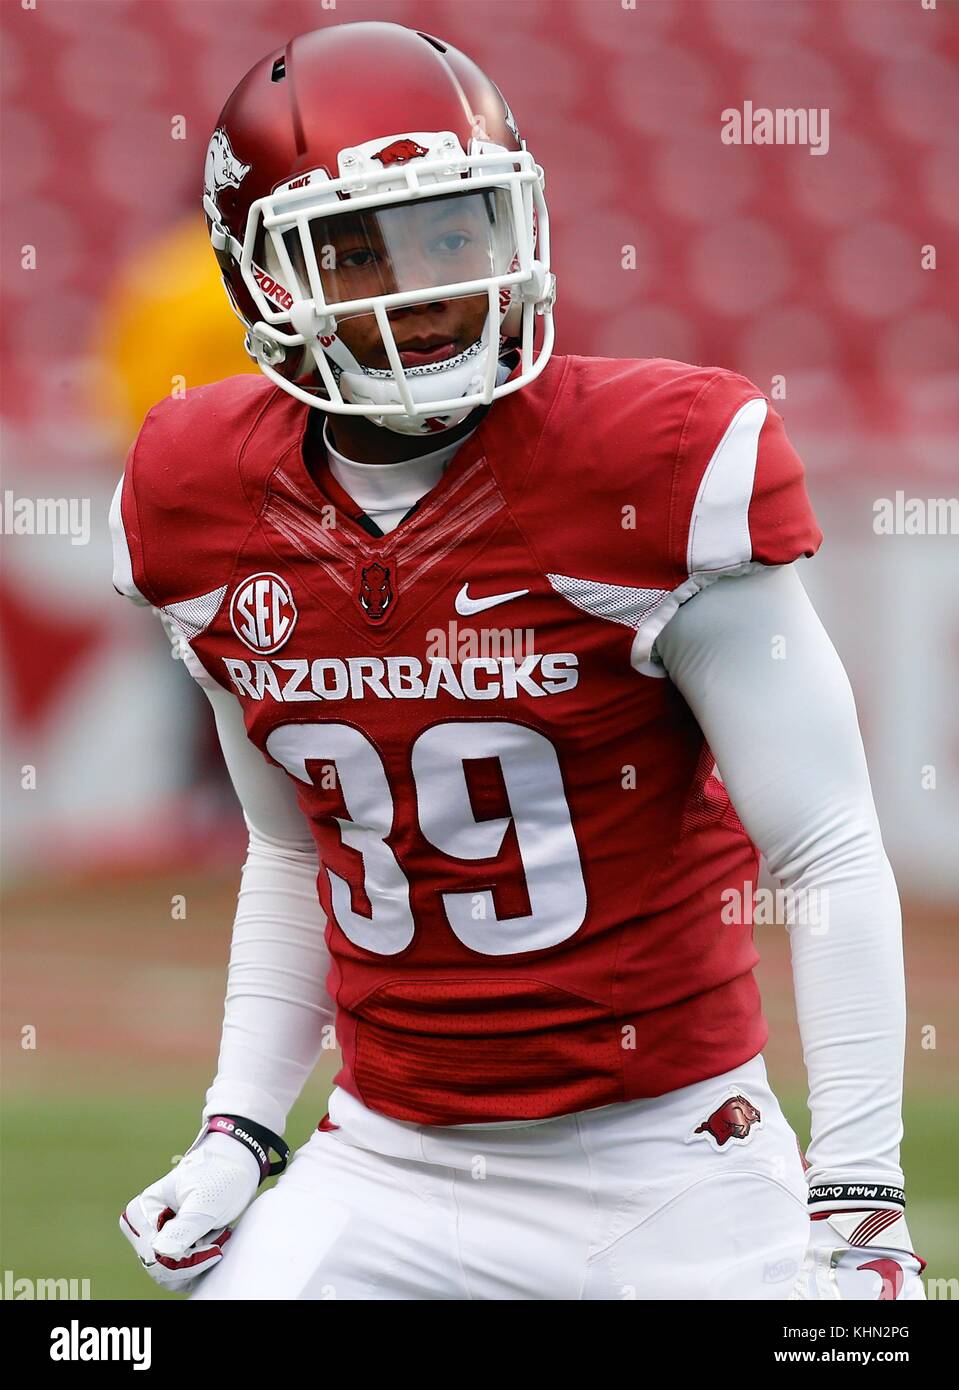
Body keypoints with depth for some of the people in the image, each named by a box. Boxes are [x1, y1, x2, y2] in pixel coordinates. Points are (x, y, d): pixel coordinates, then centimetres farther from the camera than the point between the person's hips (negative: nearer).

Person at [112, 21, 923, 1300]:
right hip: (388, 1171, 3)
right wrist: (236, 1136, 7)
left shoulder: (660, 477, -14)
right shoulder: (213, 521, 1)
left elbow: (832, 856, -11)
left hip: (665, 1173, -3)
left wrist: (859, 1196, -16)